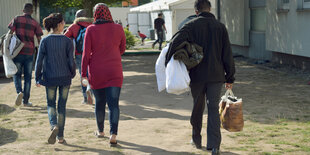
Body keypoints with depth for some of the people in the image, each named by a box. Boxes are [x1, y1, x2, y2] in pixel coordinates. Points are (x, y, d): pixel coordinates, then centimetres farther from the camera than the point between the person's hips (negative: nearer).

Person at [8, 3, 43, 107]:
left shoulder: (16, 19, 1)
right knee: (27, 77, 8)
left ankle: (19, 92, -15)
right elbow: (39, 40, 1)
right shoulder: (35, 23, 3)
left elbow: (10, 33, -6)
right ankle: (26, 101, 11)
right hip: (29, 53, 1)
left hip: (18, 51, -1)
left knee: (17, 74, 12)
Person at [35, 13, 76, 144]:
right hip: (65, 77, 0)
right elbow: (71, 61, -6)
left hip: (50, 78, 0)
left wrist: (37, 78, 5)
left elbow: (39, 61, -5)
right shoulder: (67, 41, -7)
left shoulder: (45, 41, -5)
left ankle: (54, 126, -14)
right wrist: (72, 74, 12)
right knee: (62, 106, 10)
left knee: (51, 104, 14)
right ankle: (60, 136, 13)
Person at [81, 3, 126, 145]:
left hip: (96, 72, 0)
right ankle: (113, 134, -14)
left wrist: (83, 74, -1)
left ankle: (100, 131, 30)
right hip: (114, 72, 0)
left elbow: (86, 54, -7)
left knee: (99, 102, 15)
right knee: (113, 103, -2)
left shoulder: (91, 30, -6)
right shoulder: (118, 28, -1)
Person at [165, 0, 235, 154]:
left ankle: (196, 138, 30)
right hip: (216, 75, 1)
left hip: (197, 75, -1)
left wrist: (168, 62, -12)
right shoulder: (220, 27, 4)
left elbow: (176, 41, -20)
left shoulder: (192, 25, -3)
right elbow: (227, 55, 4)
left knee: (197, 107, 16)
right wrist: (230, 77, 9)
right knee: (214, 109, 2)